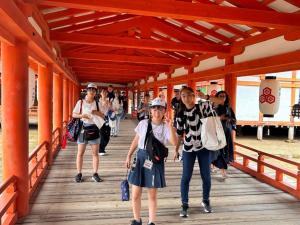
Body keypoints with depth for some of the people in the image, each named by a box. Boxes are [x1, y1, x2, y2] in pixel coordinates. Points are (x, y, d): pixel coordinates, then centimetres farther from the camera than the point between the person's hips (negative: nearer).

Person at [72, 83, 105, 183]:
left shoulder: (97, 103, 3)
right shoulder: (81, 102, -2)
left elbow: (103, 116, 7)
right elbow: (74, 114, 2)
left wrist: (98, 113, -13)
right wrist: (81, 115, -17)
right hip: (83, 128, -1)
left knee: (95, 153, 5)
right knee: (80, 153, 4)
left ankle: (95, 174, 13)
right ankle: (79, 174, 15)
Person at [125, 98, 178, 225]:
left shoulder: (166, 127, -3)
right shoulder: (143, 123, 3)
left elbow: (174, 142, -19)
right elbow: (136, 140, 12)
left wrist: (170, 126, -27)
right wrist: (129, 155, 8)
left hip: (155, 160, -1)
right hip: (141, 157, 2)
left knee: (152, 195, 10)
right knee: (136, 195, 6)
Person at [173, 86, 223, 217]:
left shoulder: (202, 107, -7)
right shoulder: (180, 114, -2)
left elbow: (220, 101, -17)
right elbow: (179, 133, 6)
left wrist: (205, 97, -24)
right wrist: (176, 149, 7)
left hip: (204, 147, 0)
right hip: (188, 148, 1)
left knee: (206, 176, 11)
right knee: (186, 177, 2)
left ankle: (205, 201, 33)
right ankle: (184, 205, 16)